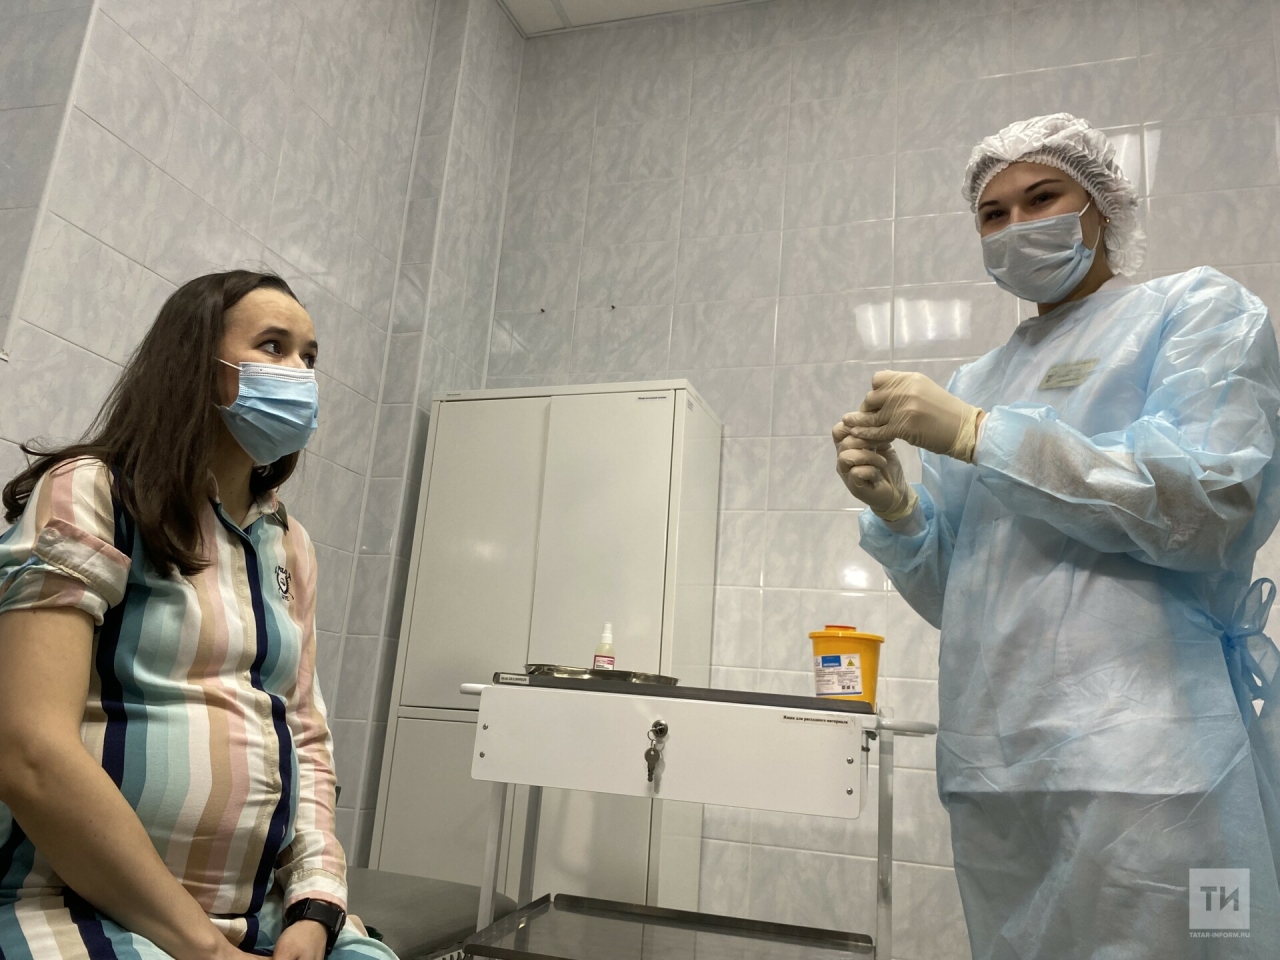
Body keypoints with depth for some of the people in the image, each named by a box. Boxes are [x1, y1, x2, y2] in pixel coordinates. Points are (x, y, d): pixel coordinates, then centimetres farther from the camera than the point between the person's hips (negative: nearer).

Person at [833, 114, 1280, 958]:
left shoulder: (1198, 310, 5)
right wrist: (894, 508, -4)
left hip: (1142, 755, -5)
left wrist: (979, 434, -13)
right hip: (990, 761, 5)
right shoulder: (977, 382, 18)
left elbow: (1211, 505, -13)